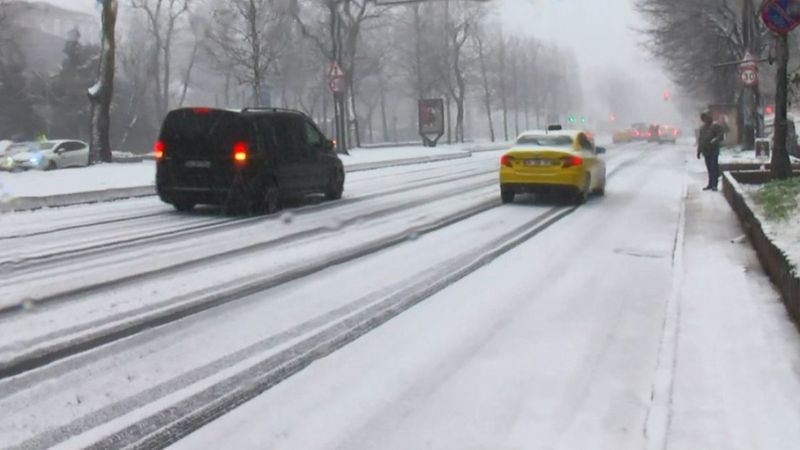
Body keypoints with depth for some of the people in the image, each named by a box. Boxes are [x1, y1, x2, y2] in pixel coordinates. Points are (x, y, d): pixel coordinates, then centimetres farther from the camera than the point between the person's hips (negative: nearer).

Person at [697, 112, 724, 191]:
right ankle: (710, 184, 13)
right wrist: (699, 151, 16)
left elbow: (721, 136, -10)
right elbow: (700, 140, 20)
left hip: (713, 151, -6)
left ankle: (714, 185, -6)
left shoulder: (715, 126, -2)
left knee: (714, 168, -7)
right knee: (709, 168, 9)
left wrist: (714, 141, -26)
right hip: (706, 151, 6)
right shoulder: (702, 128, 18)